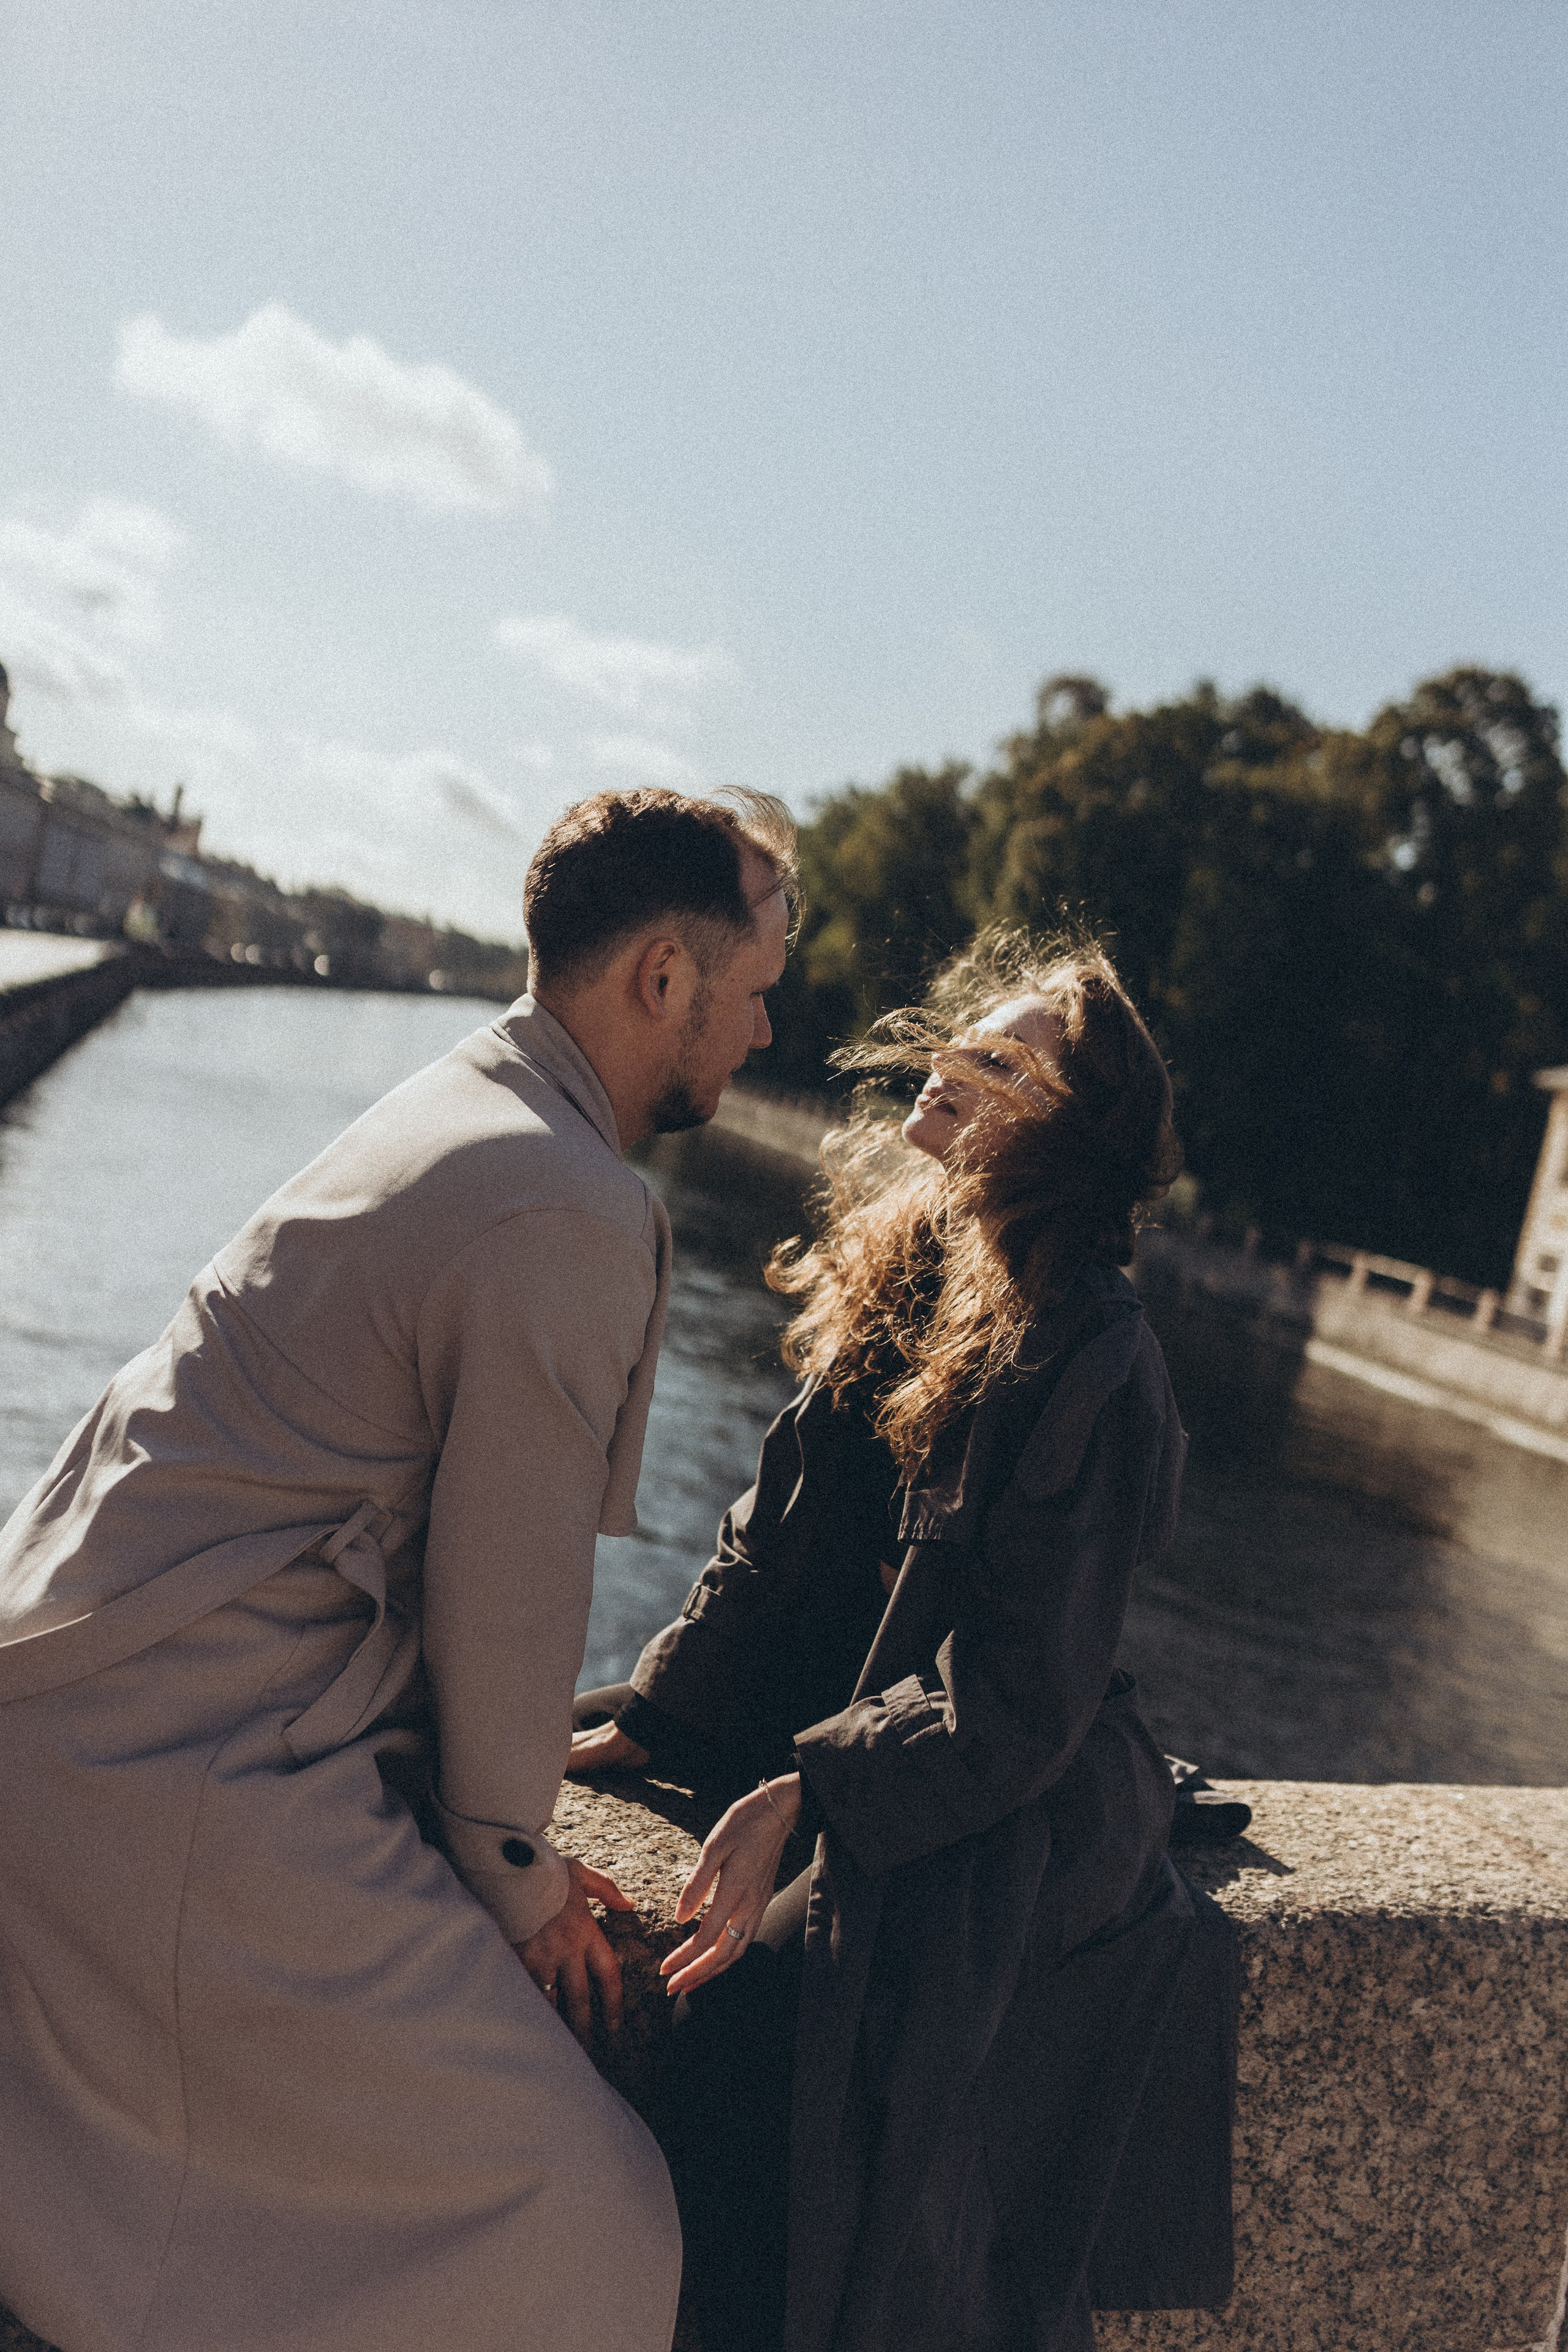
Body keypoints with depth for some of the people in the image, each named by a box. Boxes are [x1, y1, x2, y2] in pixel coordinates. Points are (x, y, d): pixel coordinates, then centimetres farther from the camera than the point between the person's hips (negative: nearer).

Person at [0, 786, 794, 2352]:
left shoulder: (457, 1108, 13)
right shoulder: (573, 1215, -19)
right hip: (187, 1768, -10)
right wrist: (513, 1863, 2)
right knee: (572, 2217, -6)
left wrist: (497, 1821, 20)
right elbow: (511, 1579, -15)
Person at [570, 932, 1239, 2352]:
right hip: (863, 1733, 7)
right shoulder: (902, 1288, 4)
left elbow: (1020, 1693, -19)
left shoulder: (1092, 1367, -19)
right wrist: (648, 1716, 6)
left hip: (1008, 1816, -7)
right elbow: (780, 1541, 9)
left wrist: (799, 1793, -25)